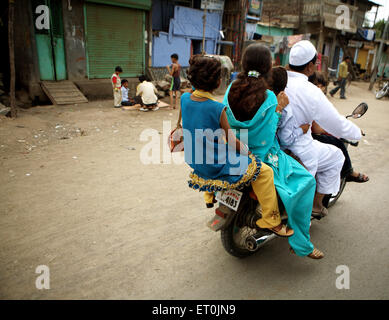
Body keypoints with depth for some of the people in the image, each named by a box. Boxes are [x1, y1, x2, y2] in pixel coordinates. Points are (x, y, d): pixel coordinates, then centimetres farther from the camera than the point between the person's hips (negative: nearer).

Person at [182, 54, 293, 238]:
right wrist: (248, 152, 3)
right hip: (217, 168, -8)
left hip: (196, 164, 8)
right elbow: (231, 141, -14)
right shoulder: (217, 108, -24)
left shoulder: (185, 98, -5)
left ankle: (209, 195, 52)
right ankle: (270, 221, 9)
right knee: (264, 171, 2)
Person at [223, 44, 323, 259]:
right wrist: (279, 109, -11)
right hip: (261, 157, -7)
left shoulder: (232, 89, -3)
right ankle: (301, 244, 3)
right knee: (306, 181, -2)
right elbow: (267, 136, -16)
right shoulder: (269, 98, -18)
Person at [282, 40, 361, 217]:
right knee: (336, 156, 19)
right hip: (296, 153, -6)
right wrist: (357, 133, 11)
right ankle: (316, 204, 27)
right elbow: (338, 126, -12)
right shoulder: (311, 92, -21)